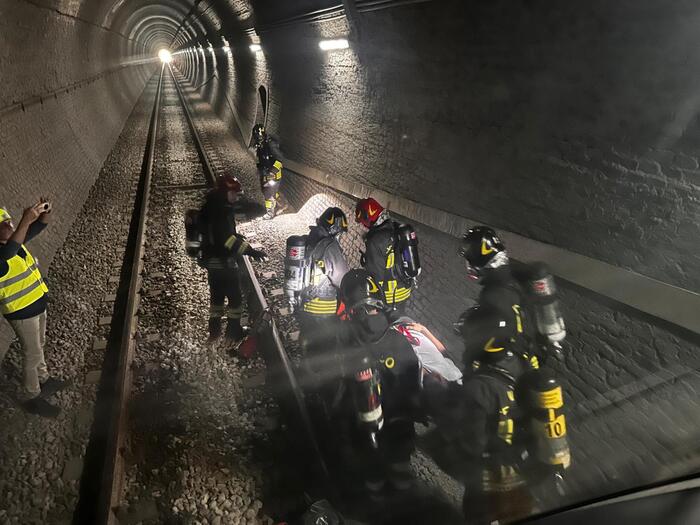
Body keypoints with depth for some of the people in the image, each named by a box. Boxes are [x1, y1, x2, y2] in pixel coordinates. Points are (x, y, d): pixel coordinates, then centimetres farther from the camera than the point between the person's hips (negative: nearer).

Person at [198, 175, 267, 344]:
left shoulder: (210, 207, 9)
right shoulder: (221, 211, -21)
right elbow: (226, 238, -29)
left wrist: (235, 237, 25)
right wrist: (249, 250, -30)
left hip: (211, 261, 10)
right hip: (223, 262, -10)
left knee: (217, 295, 19)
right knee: (234, 297, 3)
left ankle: (214, 330, 28)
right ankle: (233, 332, 11)